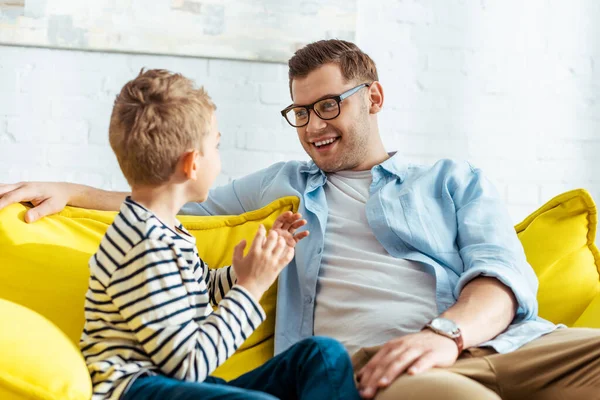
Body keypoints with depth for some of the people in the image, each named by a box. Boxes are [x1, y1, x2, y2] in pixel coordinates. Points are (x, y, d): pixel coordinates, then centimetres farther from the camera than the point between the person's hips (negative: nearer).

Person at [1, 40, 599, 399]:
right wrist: (70, 192, 23)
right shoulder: (283, 185, 33)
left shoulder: (454, 182, 25)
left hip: (493, 339, 2)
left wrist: (448, 332, -14)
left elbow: (503, 272, 8)